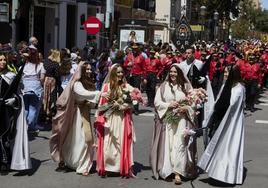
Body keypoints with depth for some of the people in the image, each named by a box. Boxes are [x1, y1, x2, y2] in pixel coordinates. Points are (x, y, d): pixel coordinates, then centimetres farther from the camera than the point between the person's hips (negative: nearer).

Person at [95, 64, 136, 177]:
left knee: (122, 143, 0)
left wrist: (121, 106, -14)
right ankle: (106, 168, 12)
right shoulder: (106, 86, 3)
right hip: (109, 119, 0)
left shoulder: (127, 87, 2)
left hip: (122, 119, 0)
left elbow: (131, 103, -3)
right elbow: (102, 103, 5)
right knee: (108, 144, 1)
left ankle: (125, 169, 5)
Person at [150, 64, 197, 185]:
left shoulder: (186, 86, 5)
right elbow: (157, 102, 3)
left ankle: (178, 173, -11)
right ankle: (167, 170, 13)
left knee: (179, 145, -10)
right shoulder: (163, 86, 6)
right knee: (167, 145, 2)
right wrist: (168, 104, -11)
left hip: (181, 119, -1)